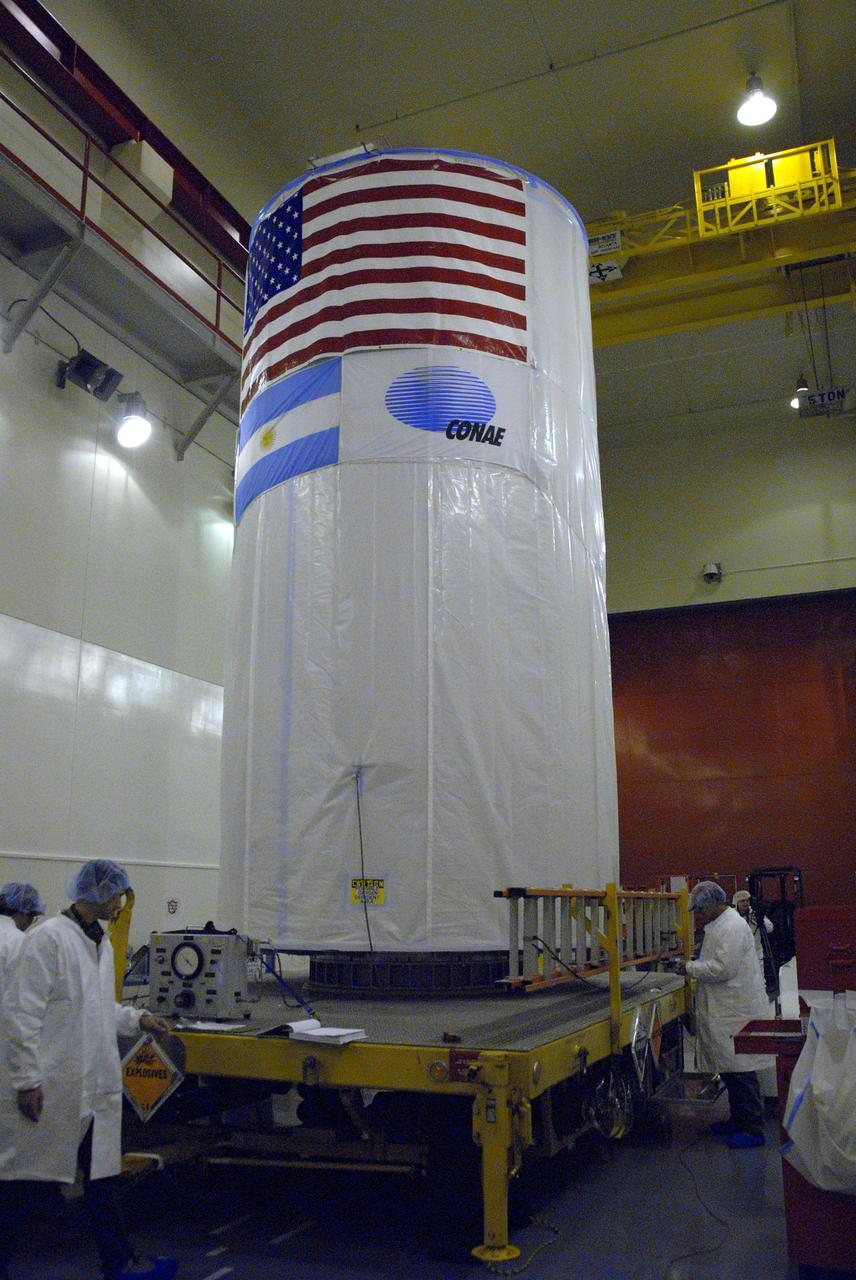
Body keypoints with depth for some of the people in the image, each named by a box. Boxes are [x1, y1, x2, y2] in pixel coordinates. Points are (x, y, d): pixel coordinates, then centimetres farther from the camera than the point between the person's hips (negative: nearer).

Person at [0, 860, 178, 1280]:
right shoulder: (48, 938, -15)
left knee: (102, 1176, 16)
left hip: (96, 1088, 9)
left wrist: (136, 1019, 11)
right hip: (51, 1090, -8)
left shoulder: (101, 943, 12)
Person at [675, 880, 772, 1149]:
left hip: (736, 1012, -10)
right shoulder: (719, 925, 14)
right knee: (729, 1068, 17)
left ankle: (753, 1129, 4)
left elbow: (723, 968, -24)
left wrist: (690, 968, -14)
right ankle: (738, 1119, 29)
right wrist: (694, 967, 9)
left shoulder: (732, 927, -18)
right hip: (726, 1009, 10)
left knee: (740, 1070, -4)